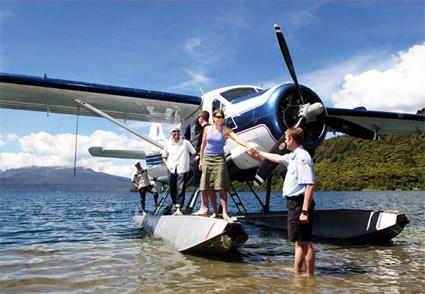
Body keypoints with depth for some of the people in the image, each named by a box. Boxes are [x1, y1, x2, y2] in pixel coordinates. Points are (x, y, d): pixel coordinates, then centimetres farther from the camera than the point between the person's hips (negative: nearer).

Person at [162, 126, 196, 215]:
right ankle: (174, 203, 33)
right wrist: (167, 164, 7)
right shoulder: (168, 144, 12)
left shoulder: (185, 142, 4)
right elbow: (164, 156, 21)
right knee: (172, 189, 9)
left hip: (182, 169, -3)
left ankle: (178, 209, -15)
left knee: (181, 189, -13)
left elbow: (194, 153, 7)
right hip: (171, 169, 3)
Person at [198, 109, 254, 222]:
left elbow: (237, 138, -19)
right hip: (207, 159, 3)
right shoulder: (207, 129, 6)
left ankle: (225, 213, -8)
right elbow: (203, 145, 13)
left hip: (219, 159, -3)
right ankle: (215, 212, 13)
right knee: (209, 188, 3)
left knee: (221, 187, -11)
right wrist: (201, 160, 13)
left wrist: (247, 146, -36)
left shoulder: (226, 130, -2)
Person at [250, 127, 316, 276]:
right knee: (299, 241, 16)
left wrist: (305, 211, -26)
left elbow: (310, 185, -24)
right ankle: (297, 271, 25)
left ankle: (310, 275, 5)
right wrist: (259, 153, 47)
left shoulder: (302, 157, -17)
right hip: (294, 203, 10)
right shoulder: (293, 156, 14)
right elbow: (278, 158, 35)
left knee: (304, 242, -3)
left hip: (300, 204, -10)